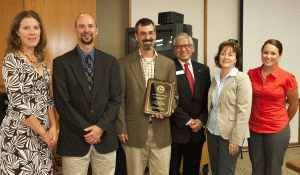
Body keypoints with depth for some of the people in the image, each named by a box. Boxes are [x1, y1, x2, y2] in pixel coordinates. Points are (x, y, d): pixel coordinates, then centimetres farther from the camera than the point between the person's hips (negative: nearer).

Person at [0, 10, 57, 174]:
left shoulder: (40, 60, 10)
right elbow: (17, 103, -16)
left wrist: (53, 127, -1)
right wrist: (43, 133, -12)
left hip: (44, 132, 6)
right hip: (20, 134, -6)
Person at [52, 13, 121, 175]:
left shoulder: (110, 62, 6)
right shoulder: (61, 62, -1)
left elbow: (115, 99, 2)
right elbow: (62, 103, -6)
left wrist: (101, 127, -9)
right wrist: (86, 130, -11)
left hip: (105, 140, 2)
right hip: (74, 141, -2)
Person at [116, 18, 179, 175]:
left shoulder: (168, 64, 8)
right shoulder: (124, 63, 1)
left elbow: (174, 94, 10)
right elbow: (119, 99, 0)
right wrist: (121, 128, -5)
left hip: (161, 132, 2)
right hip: (134, 131, -1)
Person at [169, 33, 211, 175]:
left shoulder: (203, 70, 11)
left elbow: (208, 98, 9)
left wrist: (201, 120, -4)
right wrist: (188, 121, -11)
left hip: (197, 130, 4)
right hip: (176, 130, -4)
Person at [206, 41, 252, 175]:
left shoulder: (242, 79, -11)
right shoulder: (215, 78, 10)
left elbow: (243, 111, -15)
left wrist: (236, 140, -18)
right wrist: (208, 127, 13)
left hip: (229, 134, -6)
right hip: (212, 132, 6)